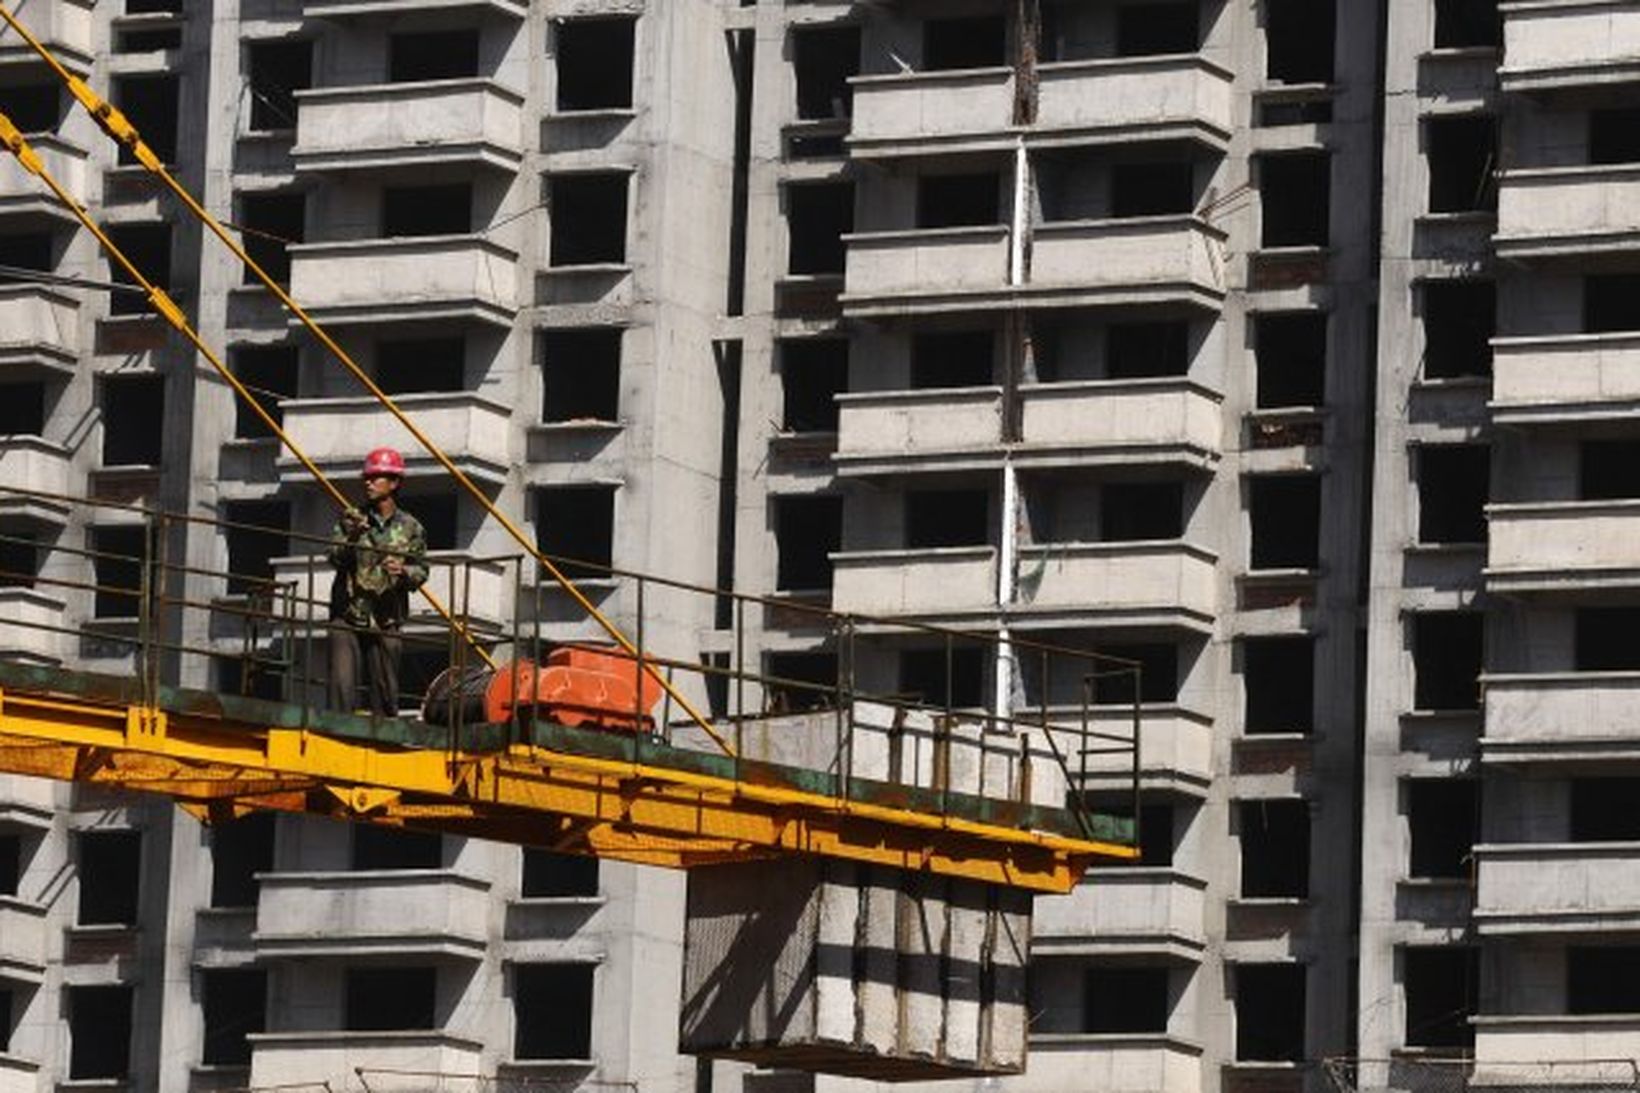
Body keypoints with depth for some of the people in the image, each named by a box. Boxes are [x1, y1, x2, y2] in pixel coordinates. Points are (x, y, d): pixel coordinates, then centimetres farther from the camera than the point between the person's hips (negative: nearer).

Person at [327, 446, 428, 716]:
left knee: (385, 688, 2)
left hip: (386, 621, 0)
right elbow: (335, 558, -3)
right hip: (347, 616, 0)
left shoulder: (410, 528, 6)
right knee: (341, 683, -10)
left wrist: (403, 572, -17)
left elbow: (421, 571, 5)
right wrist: (352, 537, -21)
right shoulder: (351, 520, 8)